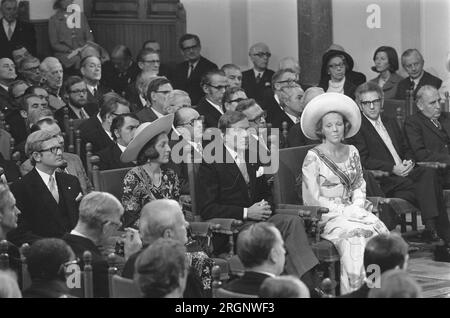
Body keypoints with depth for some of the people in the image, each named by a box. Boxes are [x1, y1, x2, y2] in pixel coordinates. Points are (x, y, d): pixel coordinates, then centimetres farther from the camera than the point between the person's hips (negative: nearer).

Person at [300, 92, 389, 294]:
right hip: (326, 217, -5)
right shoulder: (313, 157, -4)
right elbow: (314, 198, -8)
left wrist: (358, 205, -4)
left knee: (380, 230, -24)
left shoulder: (351, 152, 14)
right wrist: (344, 210, -14)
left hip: (350, 211, 5)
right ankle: (353, 291, -27)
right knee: (354, 235, -33)